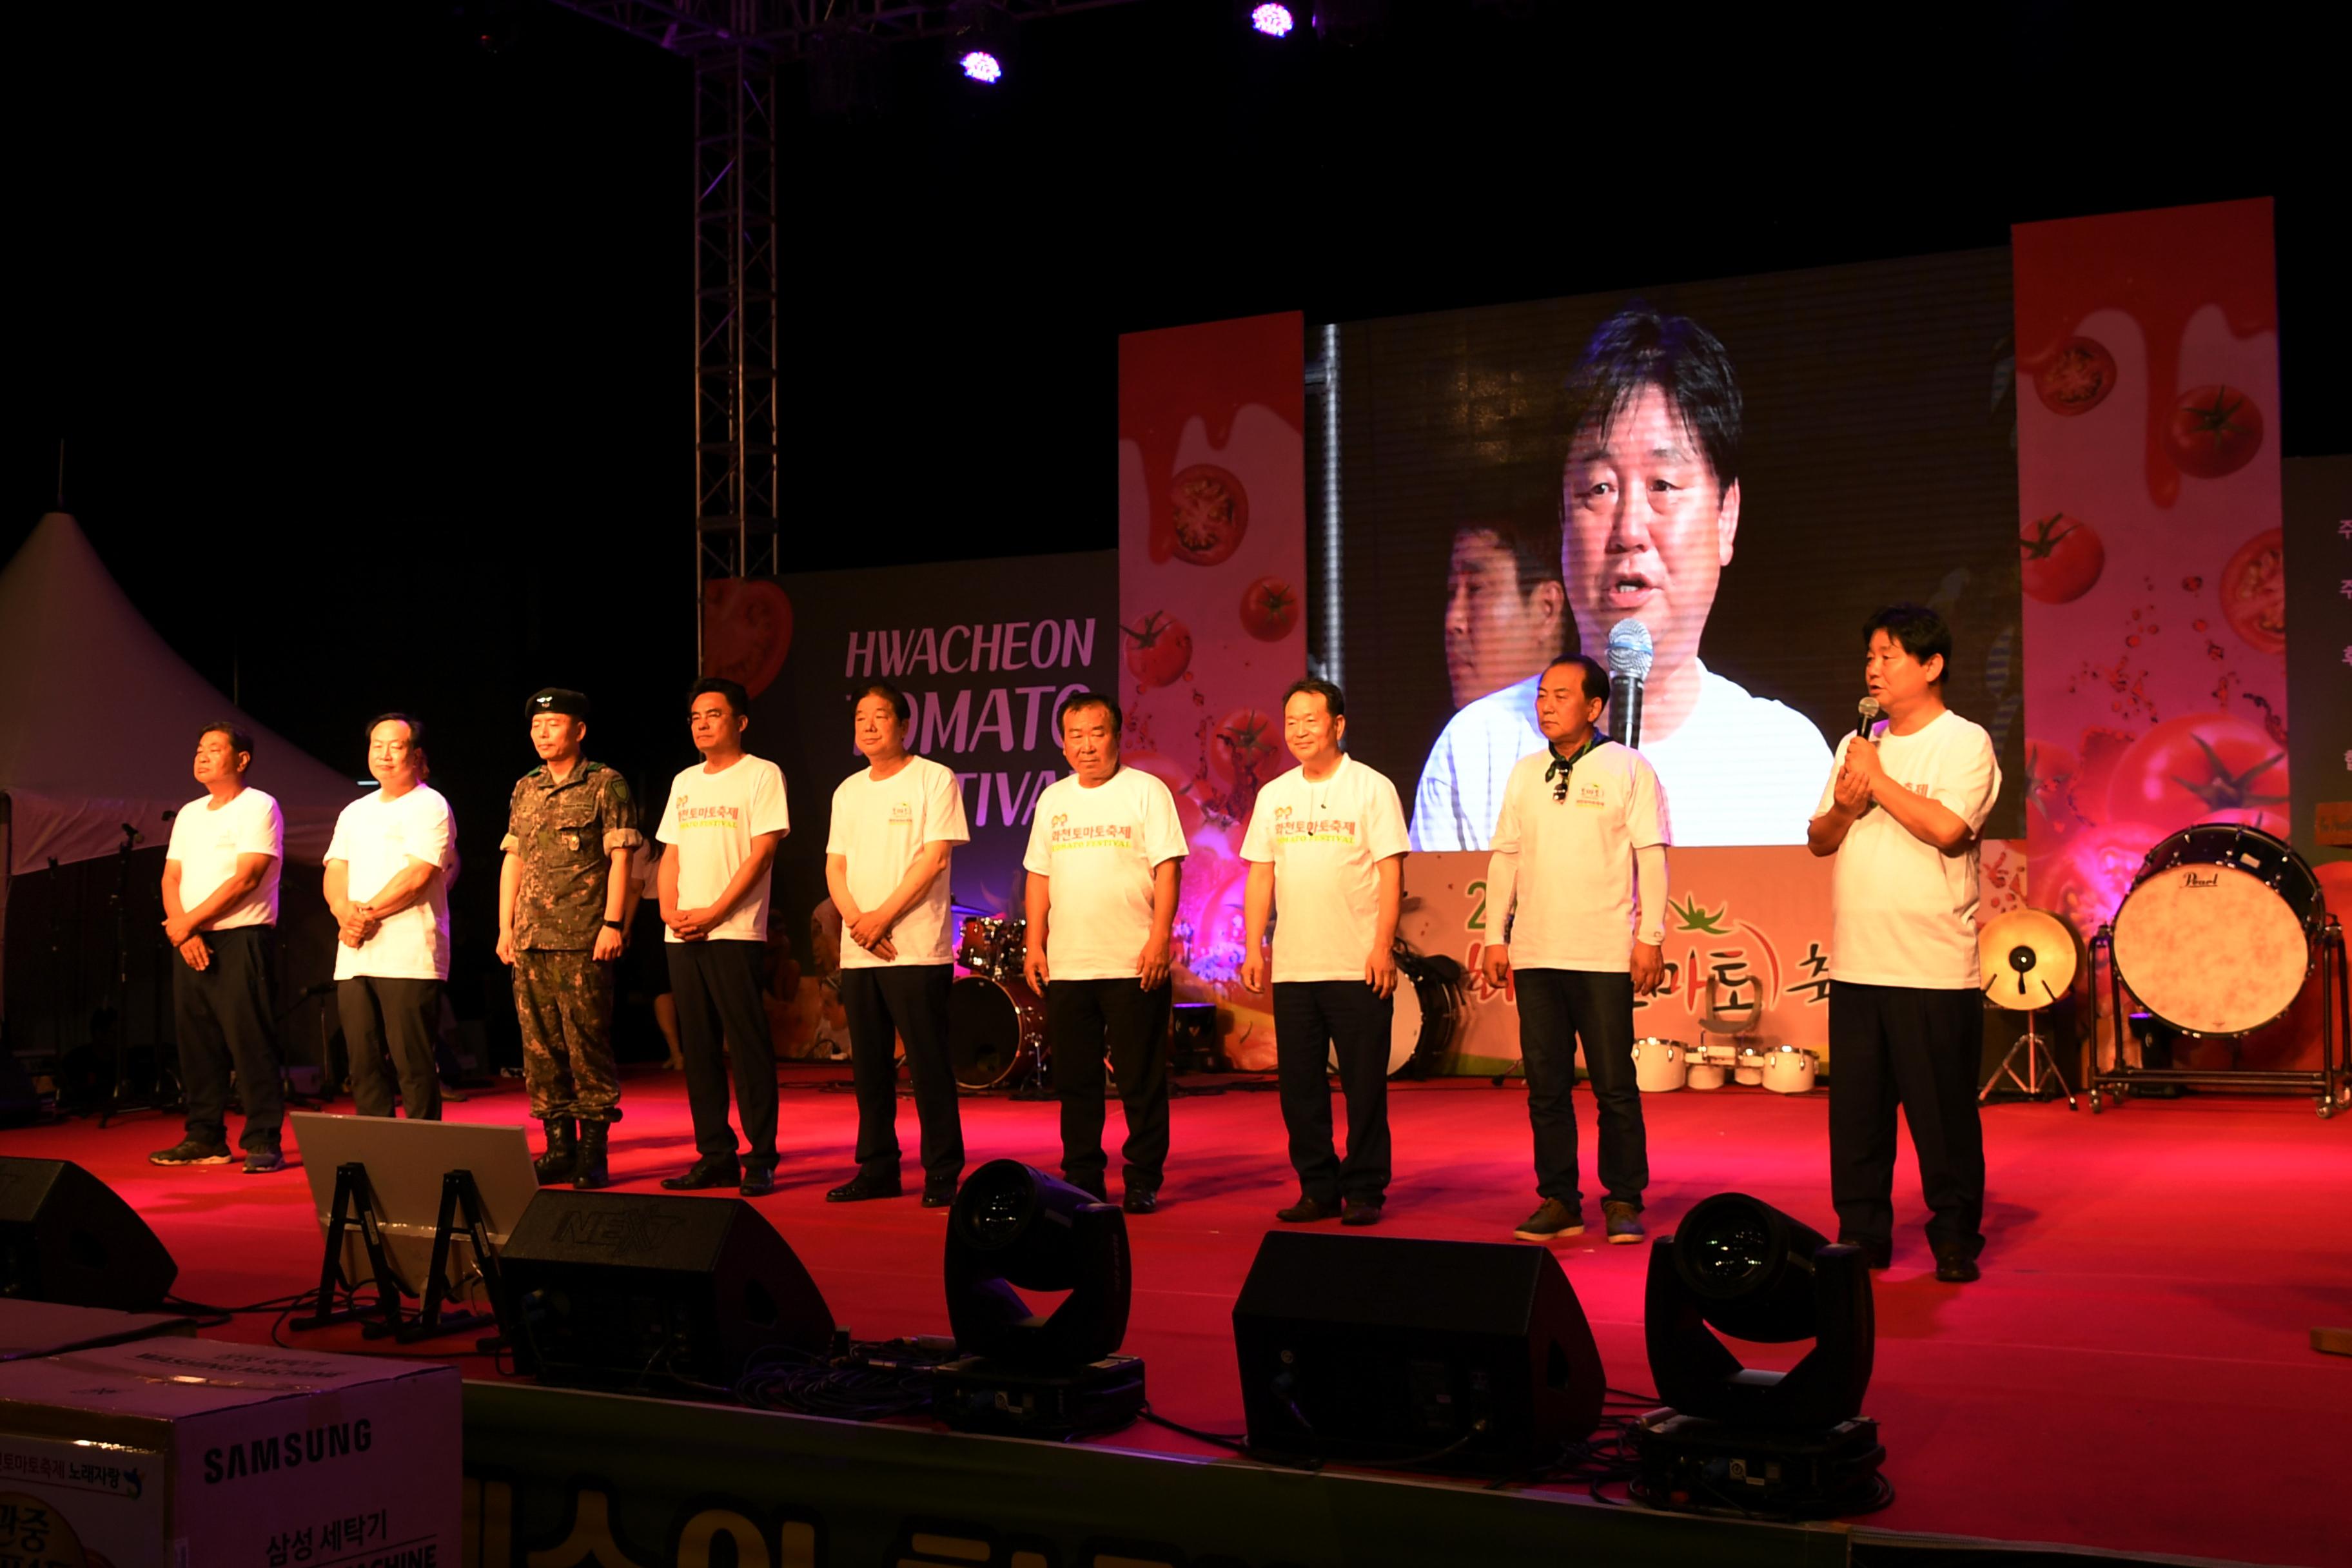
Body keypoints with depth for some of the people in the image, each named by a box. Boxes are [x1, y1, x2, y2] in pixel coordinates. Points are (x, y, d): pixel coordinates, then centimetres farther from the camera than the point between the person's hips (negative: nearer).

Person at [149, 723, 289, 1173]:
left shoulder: (258, 807, -4)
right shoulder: (189, 814, 18)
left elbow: (246, 878, -13)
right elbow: (171, 877, 12)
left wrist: (189, 921, -11)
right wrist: (181, 929, -5)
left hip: (242, 939, -7)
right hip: (191, 944, 7)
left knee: (251, 1045, -9)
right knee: (196, 1044, 8)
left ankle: (263, 1143, -6)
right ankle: (205, 1139, 16)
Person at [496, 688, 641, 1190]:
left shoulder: (605, 785, 0)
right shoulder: (525, 790, 17)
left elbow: (619, 859, -5)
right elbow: (512, 861, 19)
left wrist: (613, 924, -13)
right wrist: (505, 927, 12)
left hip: (582, 941, -6)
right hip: (531, 941, 6)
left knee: (588, 1045, -5)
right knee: (540, 1046, 6)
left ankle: (594, 1154, 1)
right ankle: (559, 1148, 15)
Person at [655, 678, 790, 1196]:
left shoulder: (761, 775, -1)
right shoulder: (684, 783, 18)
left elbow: (762, 853, -9)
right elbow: (671, 855, 18)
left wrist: (713, 914, -14)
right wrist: (670, 910, -1)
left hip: (735, 933, -6)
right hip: (681, 937, 6)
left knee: (748, 1047, -6)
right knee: (698, 1049, 7)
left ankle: (761, 1159, -2)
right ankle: (715, 1158, 13)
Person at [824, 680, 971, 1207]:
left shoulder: (934, 780, -2)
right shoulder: (848, 792, 16)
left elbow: (935, 857, -10)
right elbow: (835, 866, 13)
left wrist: (882, 917, -13)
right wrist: (855, 918, -6)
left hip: (917, 949, -6)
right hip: (858, 951, 6)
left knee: (928, 1064, -5)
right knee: (869, 1065, 9)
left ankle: (943, 1173, 1)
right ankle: (877, 1168, 18)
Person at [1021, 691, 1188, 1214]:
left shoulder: (1146, 791, -1)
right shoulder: (1053, 799, 14)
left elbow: (1167, 870, -6)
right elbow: (1039, 876, 16)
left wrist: (1159, 939, -15)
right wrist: (1035, 945, 8)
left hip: (1134, 966, -5)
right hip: (1066, 968, 5)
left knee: (1141, 1081, -1)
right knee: (1075, 1080, 9)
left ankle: (1143, 1182, 8)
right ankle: (1082, 1180, 18)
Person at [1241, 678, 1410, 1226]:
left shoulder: (1372, 789, -2)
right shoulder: (1274, 795, 12)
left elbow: (1390, 872, -5)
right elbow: (1260, 875, 14)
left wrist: (1383, 946, -12)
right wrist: (1253, 947, 7)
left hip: (1358, 968, -5)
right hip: (1292, 968, 5)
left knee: (1364, 1083, -1)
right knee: (1299, 1084, 7)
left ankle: (1364, 1192, 8)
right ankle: (1318, 1190, 17)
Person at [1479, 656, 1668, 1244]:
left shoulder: (1629, 769, -1)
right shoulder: (1524, 773, 12)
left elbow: (1651, 856, -3)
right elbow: (1505, 857, 14)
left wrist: (1651, 937, -9)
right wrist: (1495, 939, 9)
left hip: (1605, 956, -4)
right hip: (1535, 953, 5)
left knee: (1615, 1086, -1)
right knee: (1546, 1086, 6)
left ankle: (1624, 1203, 9)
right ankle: (1558, 1201, 14)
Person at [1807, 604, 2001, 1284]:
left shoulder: (1965, 743, -4)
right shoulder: (1857, 747, 15)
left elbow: (1948, 828, -19)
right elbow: (1818, 841, 15)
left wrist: (1877, 778, -11)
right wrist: (1844, 806, -5)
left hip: (1933, 970, -6)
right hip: (1856, 965, 6)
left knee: (1943, 1113, 0)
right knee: (1856, 1109, 8)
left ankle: (1954, 1238, 12)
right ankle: (1862, 1234, 18)